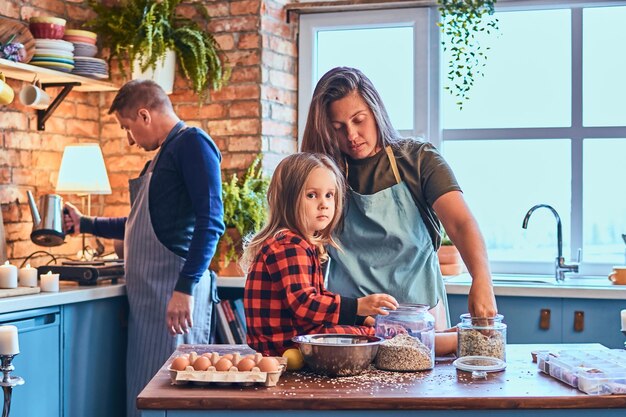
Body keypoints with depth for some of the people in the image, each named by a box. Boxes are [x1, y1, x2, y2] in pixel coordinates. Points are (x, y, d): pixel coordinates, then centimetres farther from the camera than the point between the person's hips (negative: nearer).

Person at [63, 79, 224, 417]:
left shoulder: (192, 142, -6)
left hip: (175, 289, -9)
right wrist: (84, 224, 35)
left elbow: (210, 222, -18)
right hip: (147, 290, 9)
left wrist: (185, 288, -23)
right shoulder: (163, 154, 23)